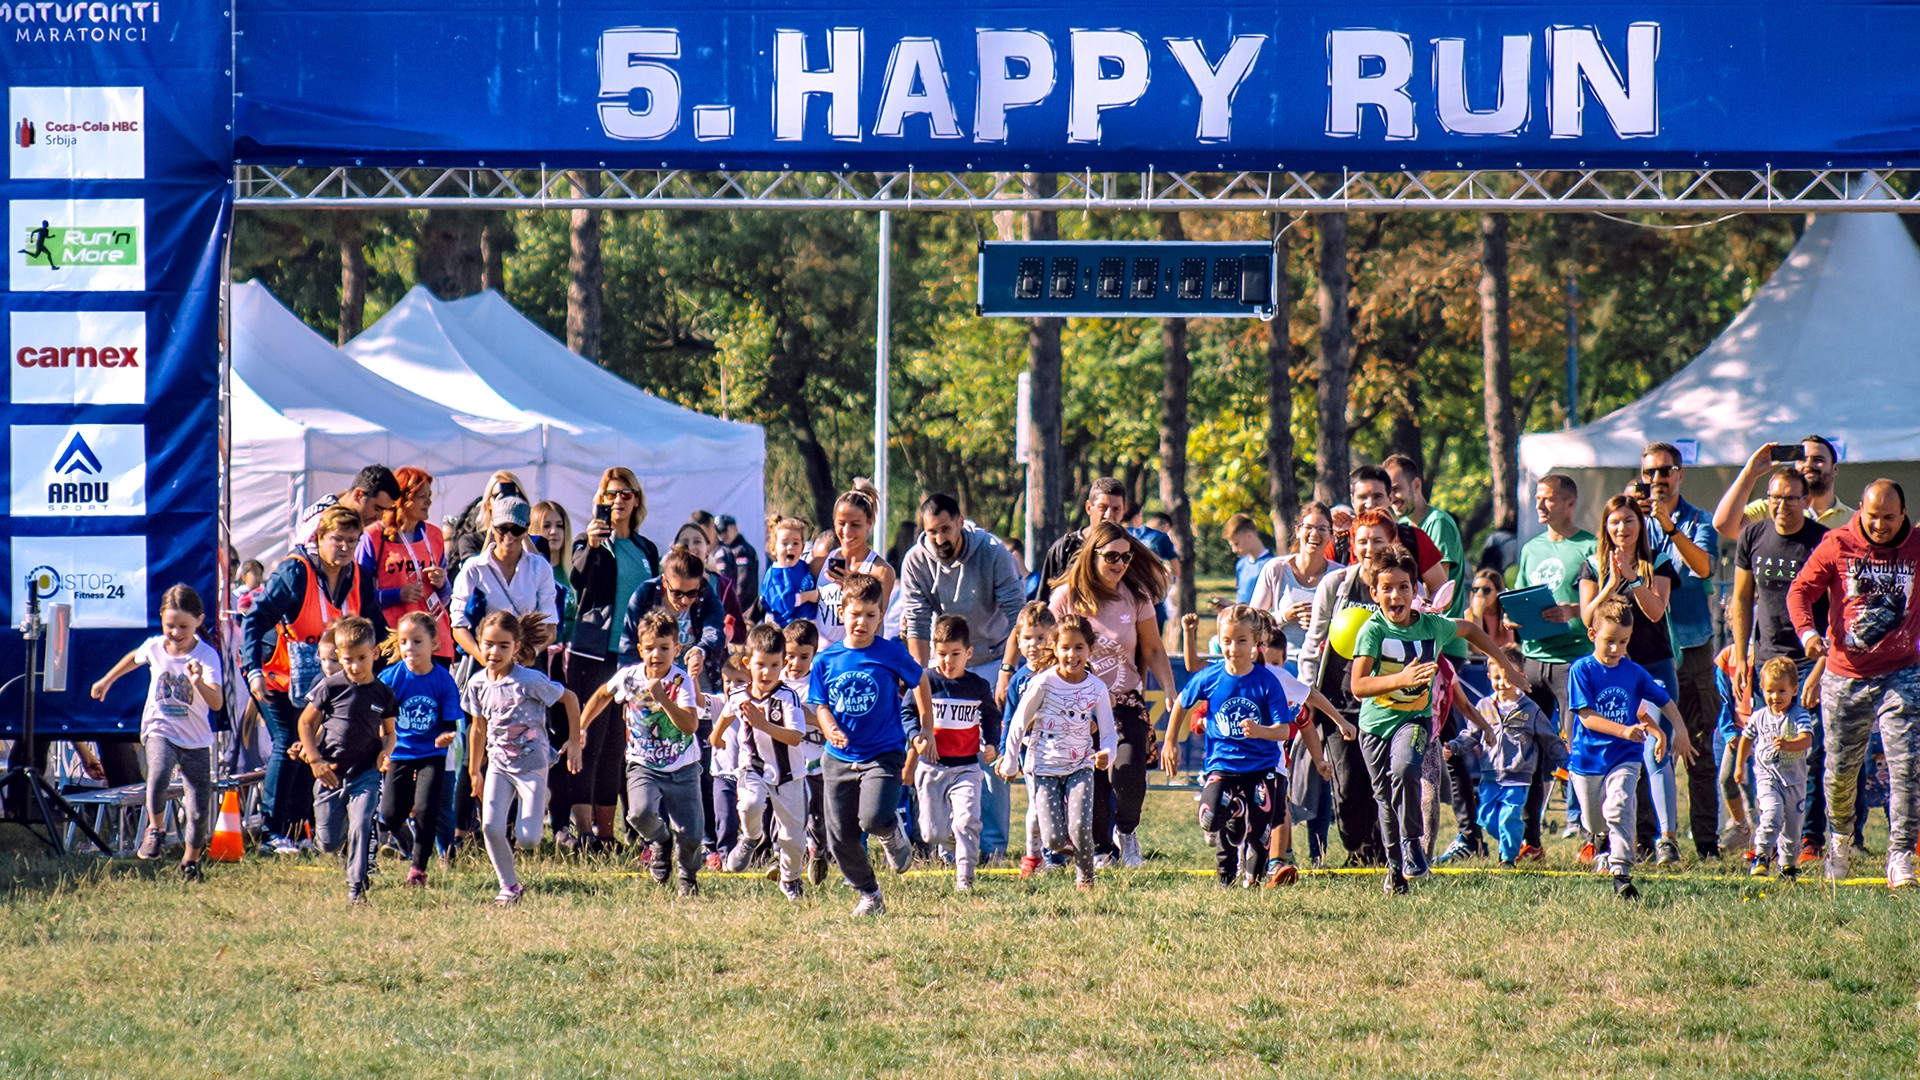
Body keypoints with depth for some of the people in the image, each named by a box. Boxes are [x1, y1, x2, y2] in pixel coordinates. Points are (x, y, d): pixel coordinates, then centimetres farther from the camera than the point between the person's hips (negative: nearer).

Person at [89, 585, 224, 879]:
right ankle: (154, 829, -6)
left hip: (196, 741, -1)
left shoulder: (207, 656, -13)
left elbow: (217, 703, -25)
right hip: (160, 730, 1)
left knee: (199, 811, -1)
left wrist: (200, 683, -45)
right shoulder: (154, 647, -3)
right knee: (159, 777, -32)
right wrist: (106, 680, 36)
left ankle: (191, 859, 27)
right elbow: (134, 658, 23)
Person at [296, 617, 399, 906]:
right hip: (330, 772, 0)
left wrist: (386, 751, -7)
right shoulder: (331, 687, -7)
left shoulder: (383, 694, 0)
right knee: (329, 843, 7)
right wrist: (315, 759, -6)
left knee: (362, 827, -17)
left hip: (366, 772, 0)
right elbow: (306, 722, 2)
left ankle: (357, 887, -8)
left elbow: (388, 731, 15)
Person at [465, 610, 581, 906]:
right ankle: (509, 886, 3)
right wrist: (474, 772, 18)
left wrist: (574, 742, -3)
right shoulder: (478, 683, -1)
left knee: (527, 839, -9)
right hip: (498, 764, 4)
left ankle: (538, 806, 27)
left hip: (532, 764, -4)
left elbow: (569, 699, -4)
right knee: (491, 827, -15)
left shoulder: (529, 681, -16)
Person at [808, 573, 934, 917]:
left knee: (873, 819, -25)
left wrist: (926, 729, 11)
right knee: (841, 837, 4)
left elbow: (920, 681, 9)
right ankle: (868, 895, 23)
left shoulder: (891, 653, -7)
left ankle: (894, 834, 12)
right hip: (840, 757, 4)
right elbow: (820, 704, 5)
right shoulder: (826, 660, 0)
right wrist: (830, 729, -17)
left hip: (883, 755, -3)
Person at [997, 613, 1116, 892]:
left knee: (1081, 829, -18)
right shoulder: (1043, 683, -11)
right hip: (1045, 767, -1)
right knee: (1055, 840, -10)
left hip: (1080, 766, 1)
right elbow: (1018, 725, -1)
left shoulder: (1097, 689, -5)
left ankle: (1085, 877, 10)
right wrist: (1010, 763, 3)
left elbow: (1108, 733, 0)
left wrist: (1106, 754, -22)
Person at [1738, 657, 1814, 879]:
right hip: (1766, 776, 0)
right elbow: (1747, 739, 21)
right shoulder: (1759, 717, 3)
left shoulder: (1799, 716, -6)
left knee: (1792, 824, 8)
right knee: (1772, 814, -23)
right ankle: (1761, 856, -17)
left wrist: (1788, 745, -42)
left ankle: (1788, 863, 26)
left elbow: (1806, 739, -23)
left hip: (1794, 779, 0)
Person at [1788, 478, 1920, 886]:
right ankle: (1840, 836, 35)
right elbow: (1800, 590, -3)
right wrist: (1807, 631, -21)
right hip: (1844, 676, 0)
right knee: (1840, 768, 8)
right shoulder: (1837, 545, -2)